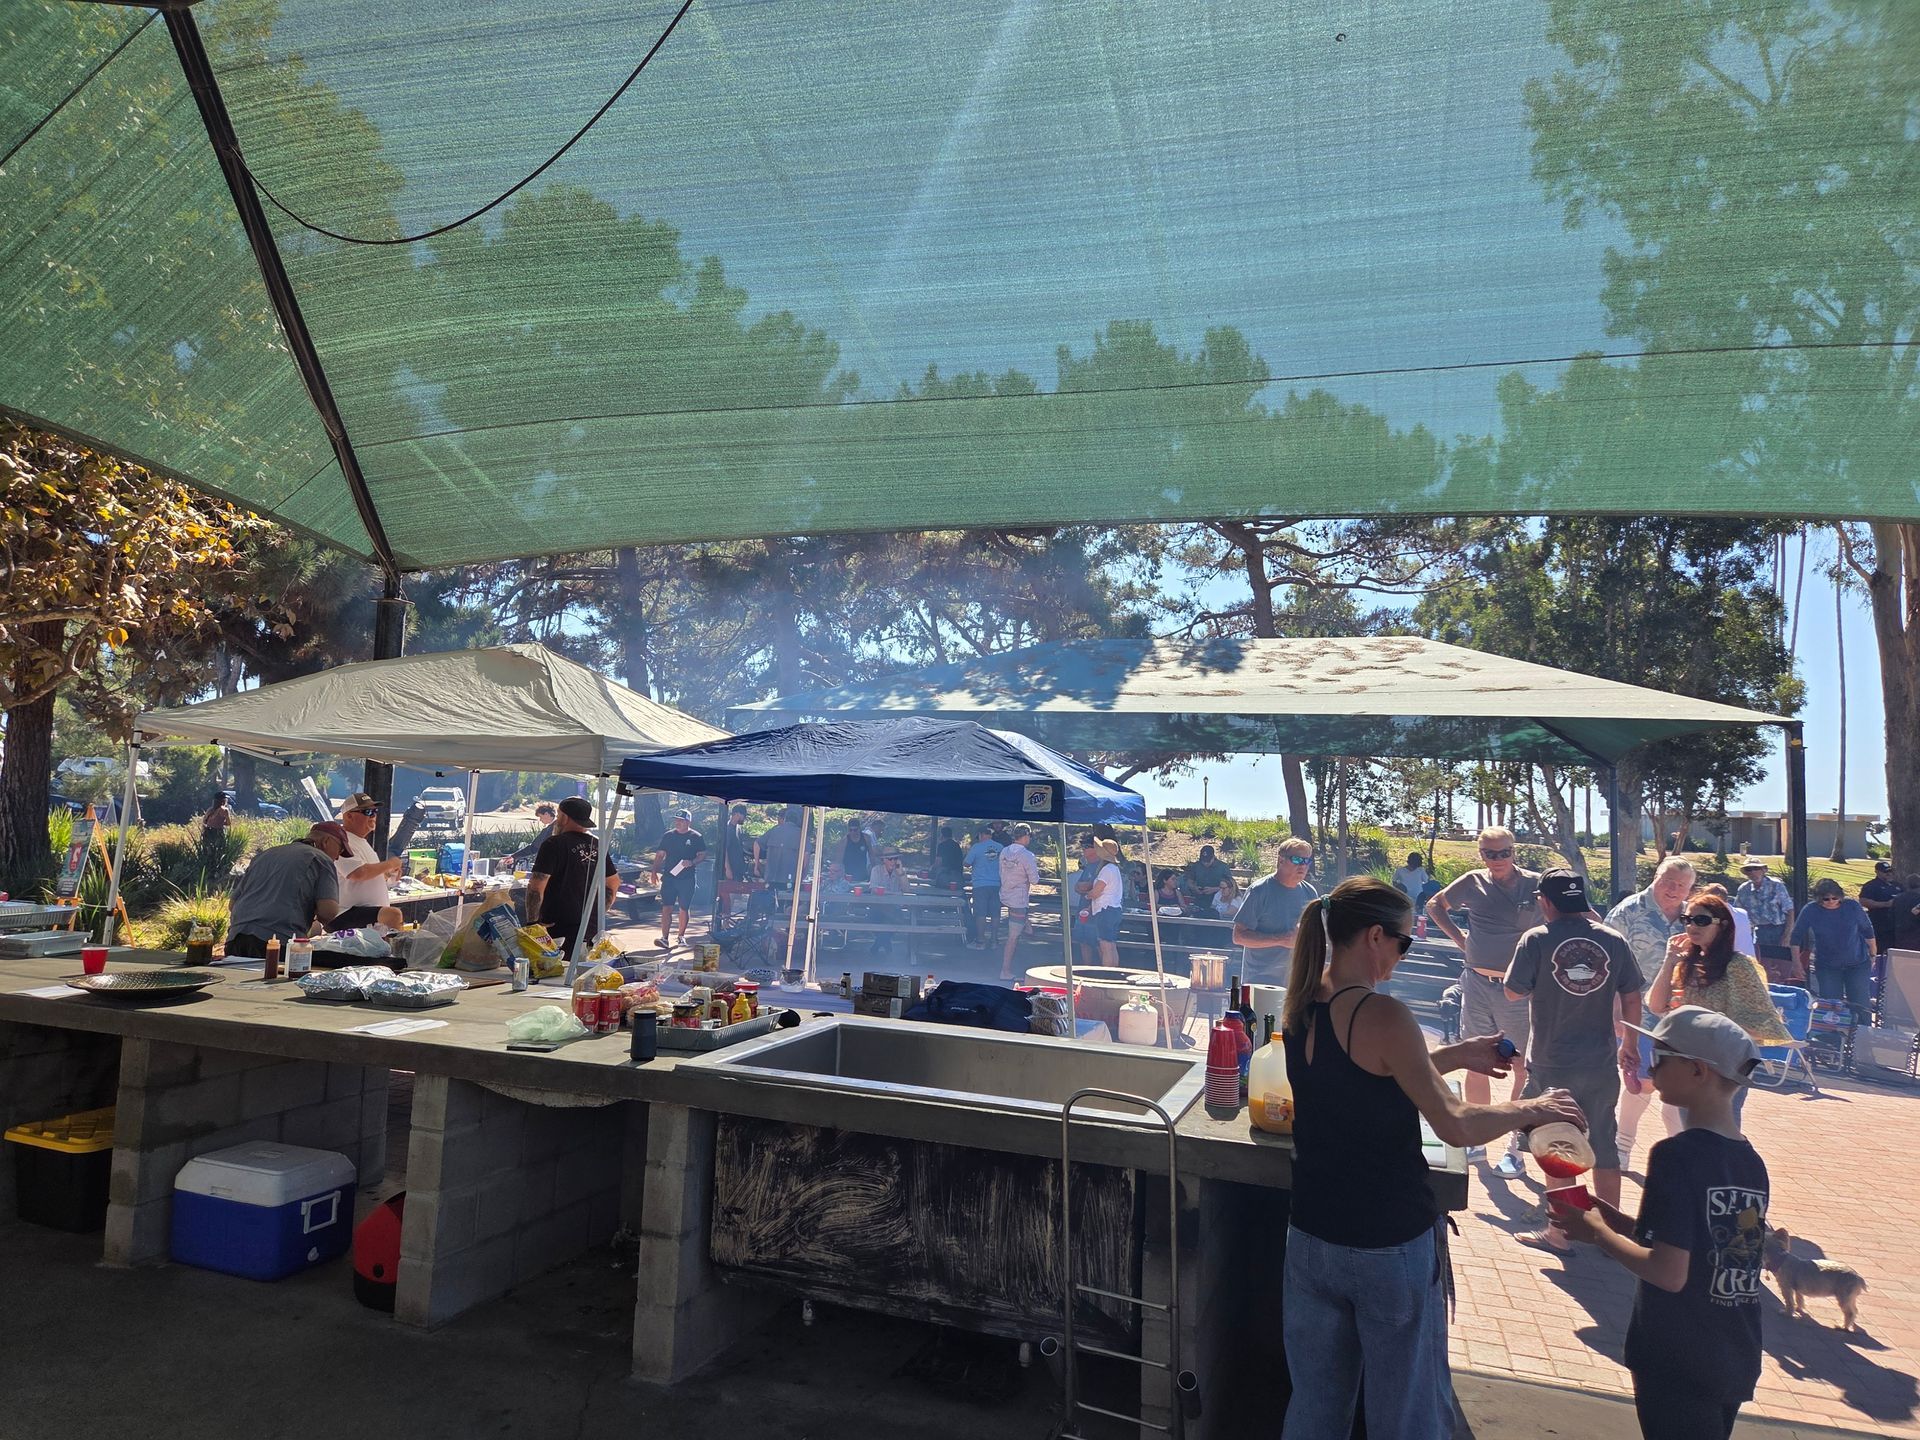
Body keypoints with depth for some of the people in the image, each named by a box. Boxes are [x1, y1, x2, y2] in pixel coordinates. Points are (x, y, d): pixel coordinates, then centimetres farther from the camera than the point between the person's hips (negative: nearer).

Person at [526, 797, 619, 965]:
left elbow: (536, 887, -16)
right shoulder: (597, 845, 9)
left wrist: (532, 923, -10)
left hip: (559, 929, -7)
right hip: (592, 928, 7)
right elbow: (614, 882, 18)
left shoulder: (555, 844, -11)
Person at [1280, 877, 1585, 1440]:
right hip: (1390, 1247, -6)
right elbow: (1456, 1125, -19)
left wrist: (1457, 1056, 16)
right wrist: (1533, 1109, -3)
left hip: (1312, 1238, 6)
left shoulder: (1301, 1007, 0)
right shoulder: (1382, 1015, -22)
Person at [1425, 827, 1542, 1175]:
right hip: (1476, 984, 3)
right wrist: (1457, 938, 7)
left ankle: (1514, 1150, 12)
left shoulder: (1535, 884, -6)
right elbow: (1435, 905, 18)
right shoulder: (1473, 882, 3)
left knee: (1522, 1068, 1)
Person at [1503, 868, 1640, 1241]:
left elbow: (1513, 992, -8)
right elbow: (1631, 997, 5)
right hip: (1602, 1064, 3)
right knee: (1603, 1146, 16)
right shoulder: (1613, 940, -3)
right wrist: (1630, 1042, 18)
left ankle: (1558, 1231, 18)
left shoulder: (1538, 939, -13)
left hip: (1552, 1065, -3)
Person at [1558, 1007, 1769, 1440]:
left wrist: (1598, 1232, -12)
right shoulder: (1752, 1162, 3)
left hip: (1677, 1367, -8)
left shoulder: (1677, 1155, -21)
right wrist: (1621, 1222, 7)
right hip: (1736, 1363, 8)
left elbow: (1669, 1272, -25)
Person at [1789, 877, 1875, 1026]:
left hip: (1858, 964, 1)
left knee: (1861, 1005, 5)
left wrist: (1872, 955, 10)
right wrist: (1797, 964, -4)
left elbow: (1867, 931, 5)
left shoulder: (1852, 907, -9)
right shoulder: (1811, 911, -12)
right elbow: (1796, 938, -4)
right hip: (1826, 967, 0)